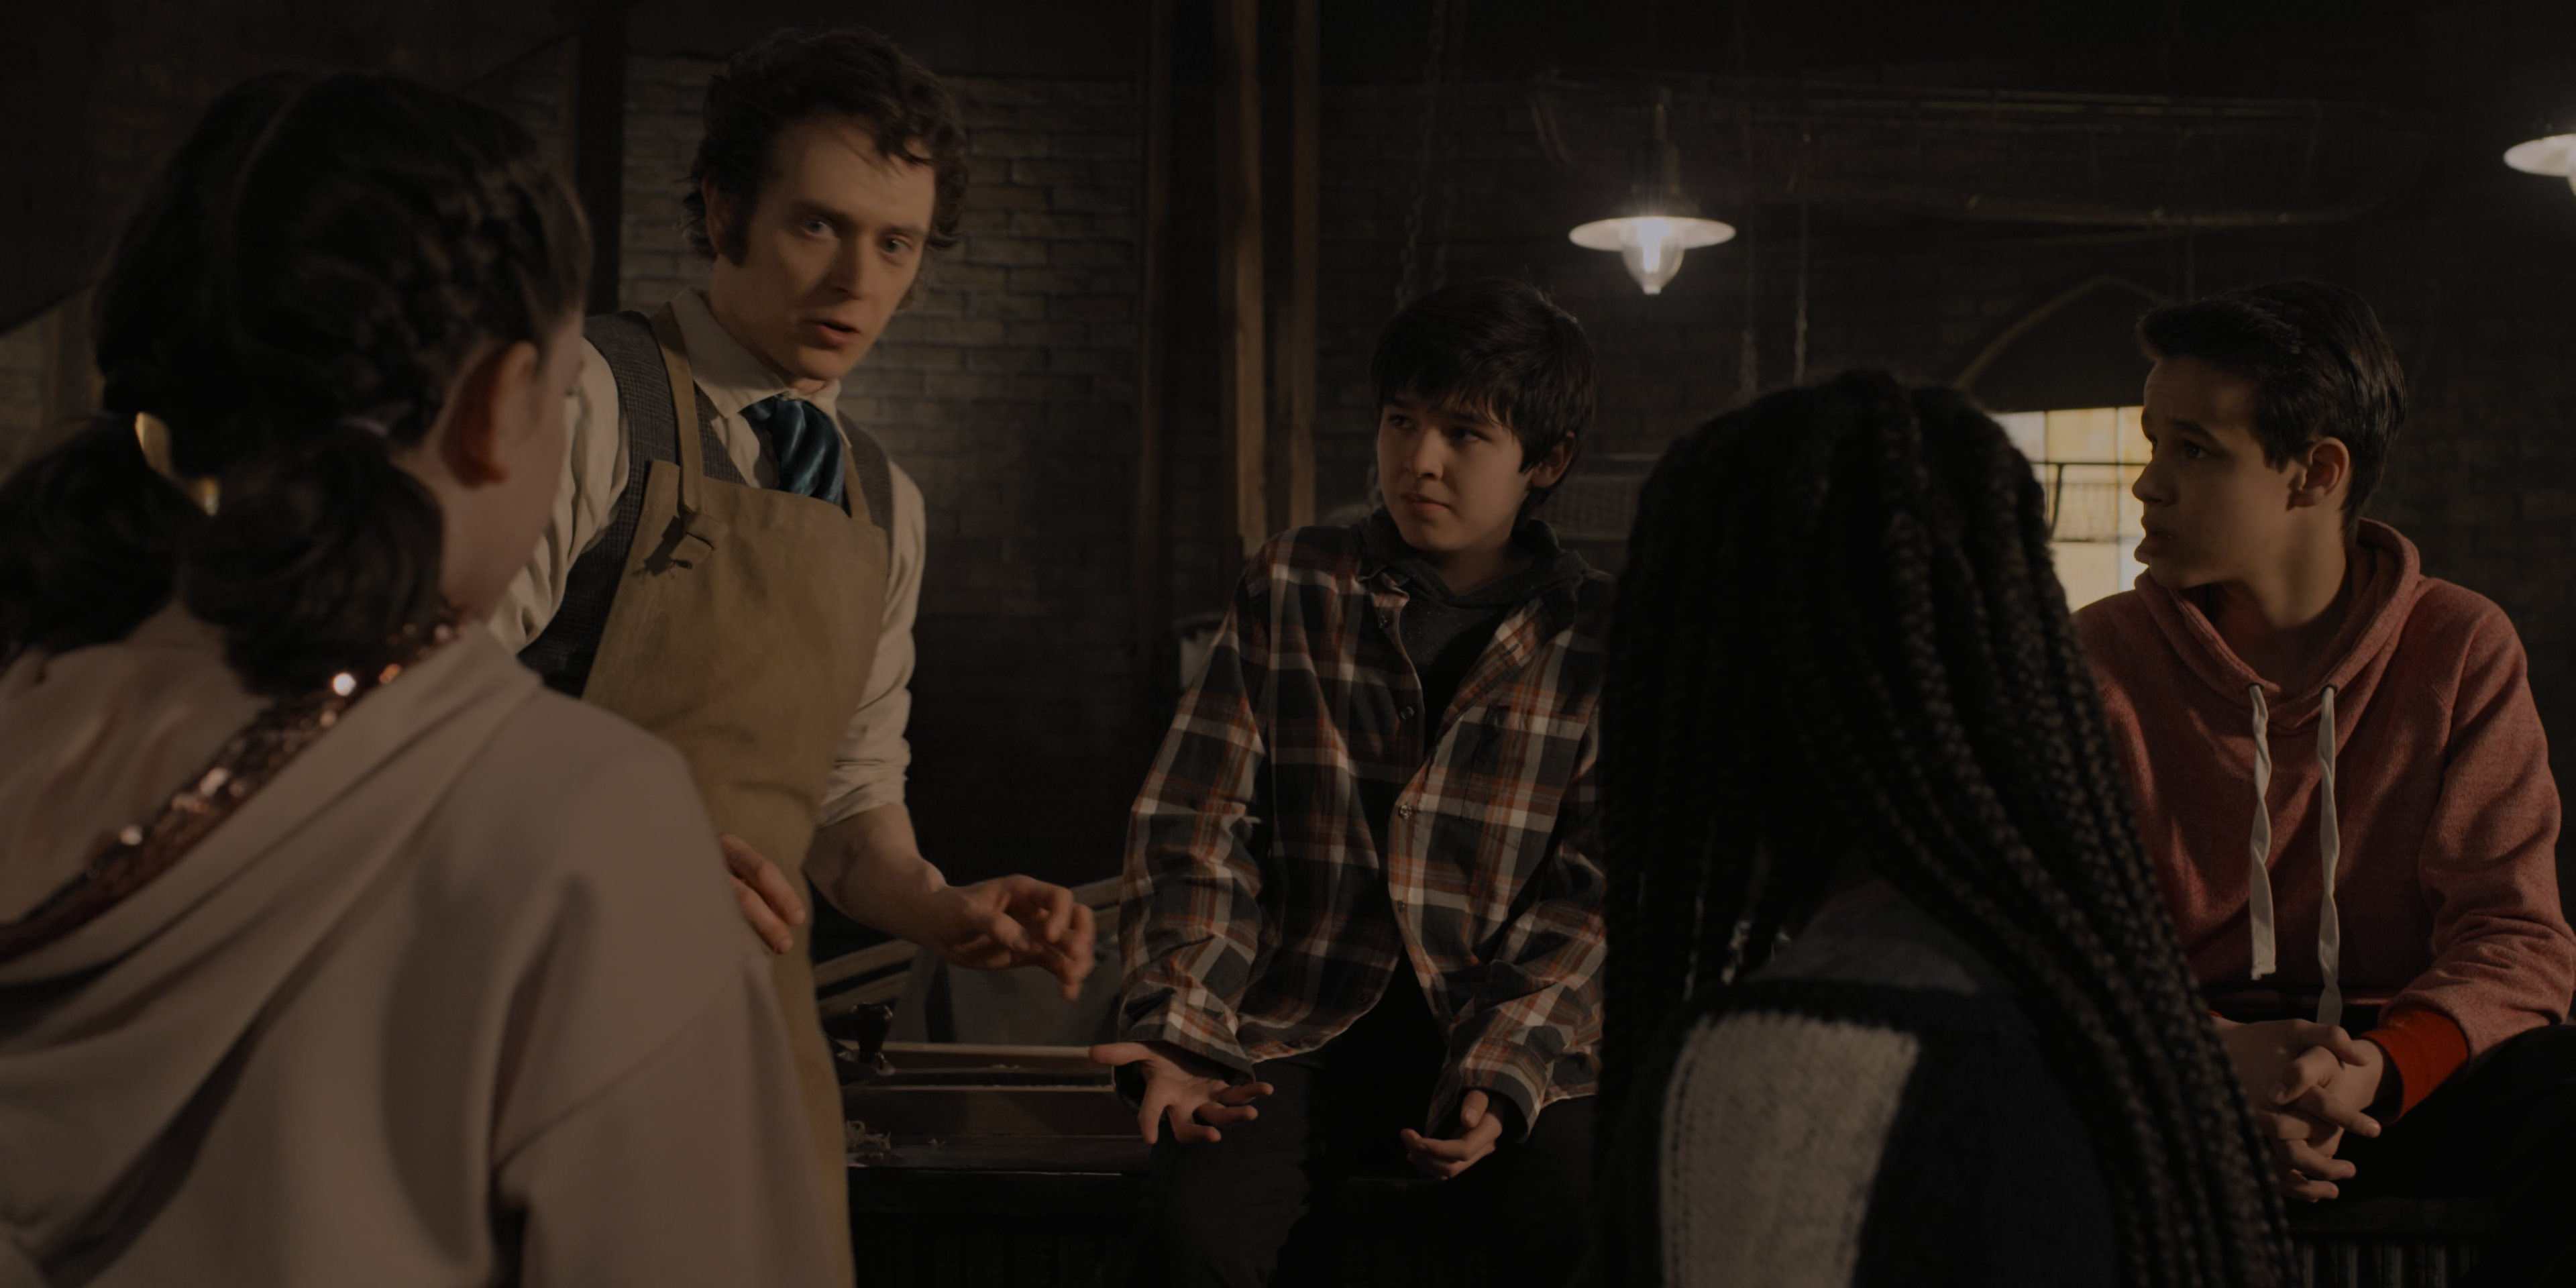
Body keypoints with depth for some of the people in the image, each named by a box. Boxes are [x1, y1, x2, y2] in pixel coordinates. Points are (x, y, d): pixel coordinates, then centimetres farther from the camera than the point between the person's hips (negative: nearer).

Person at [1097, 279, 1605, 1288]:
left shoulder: (1598, 640, 4)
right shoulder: (1291, 589, 8)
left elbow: (1592, 893, 1)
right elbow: (1196, 827, 4)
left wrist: (1500, 1074, -14)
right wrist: (1177, 1033, -10)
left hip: (1512, 1041, 0)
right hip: (1299, 1028, 0)